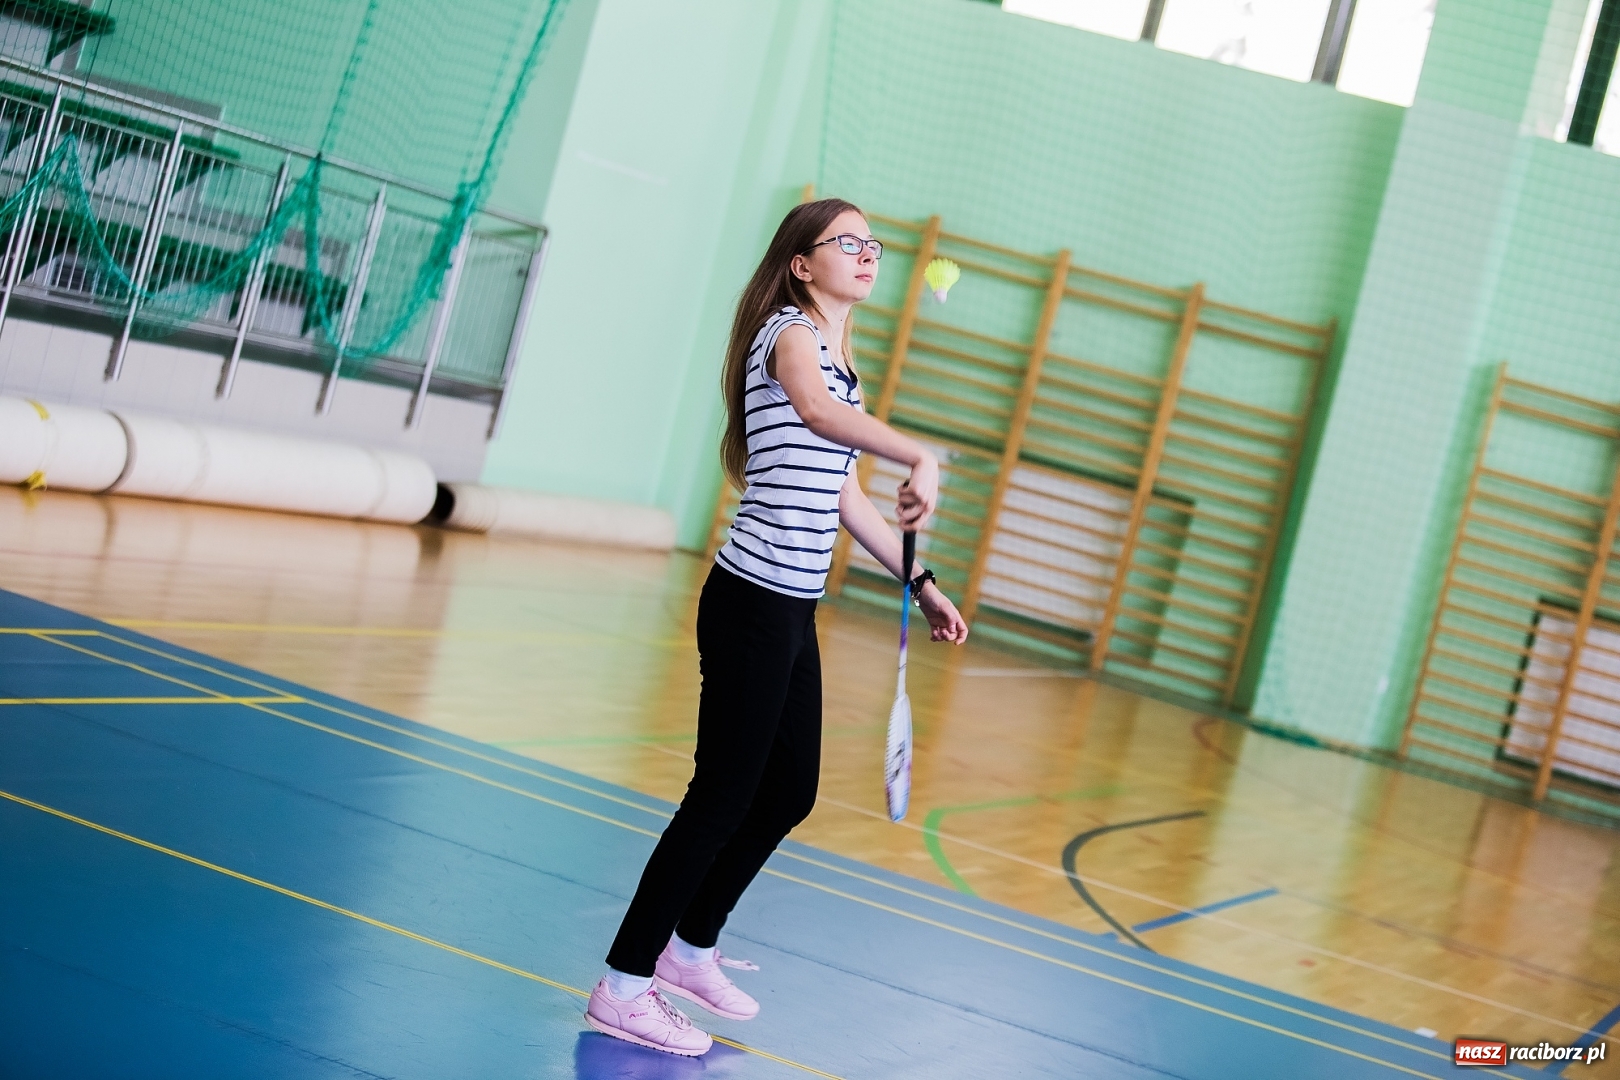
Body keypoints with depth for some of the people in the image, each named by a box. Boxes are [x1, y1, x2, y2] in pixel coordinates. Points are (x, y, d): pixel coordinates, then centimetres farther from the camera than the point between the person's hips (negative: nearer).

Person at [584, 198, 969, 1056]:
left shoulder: (840, 358, 18)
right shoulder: (791, 333, -11)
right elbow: (817, 410, -36)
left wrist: (920, 582, 21)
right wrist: (921, 459, -49)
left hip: (794, 613, 9)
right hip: (754, 605, -9)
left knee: (790, 793, 16)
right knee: (723, 797, -5)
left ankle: (690, 950, 33)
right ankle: (623, 989, 5)